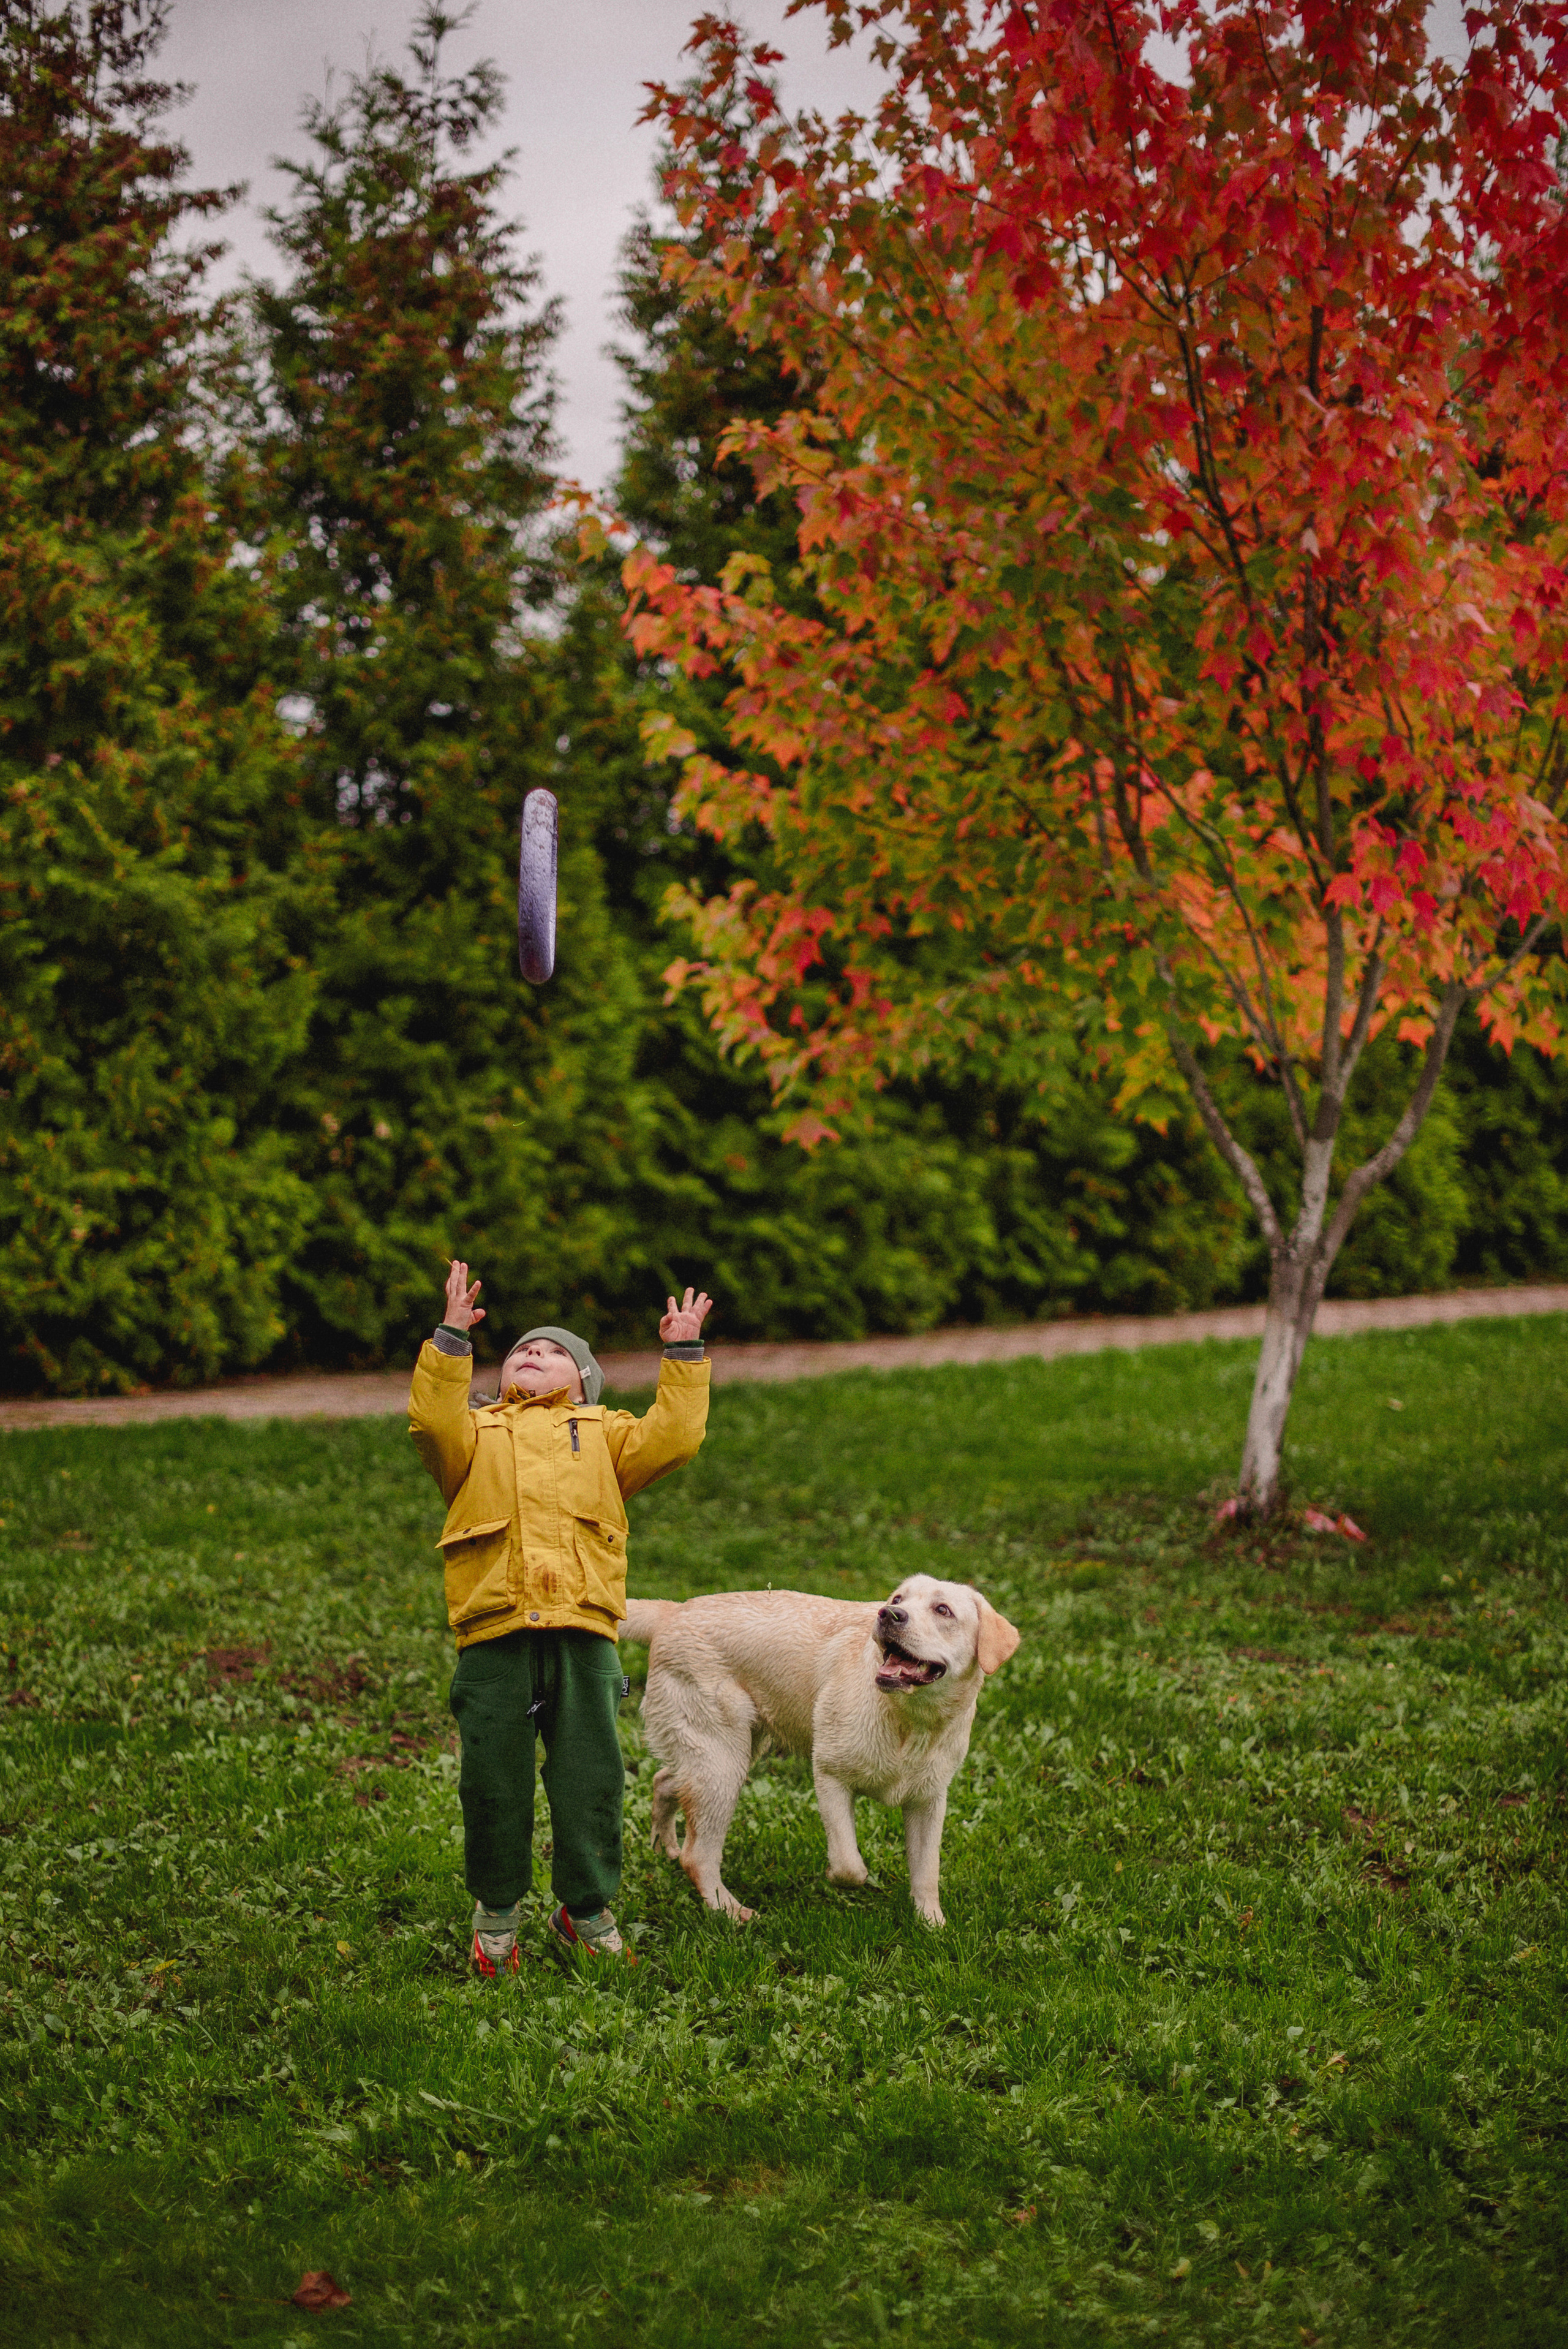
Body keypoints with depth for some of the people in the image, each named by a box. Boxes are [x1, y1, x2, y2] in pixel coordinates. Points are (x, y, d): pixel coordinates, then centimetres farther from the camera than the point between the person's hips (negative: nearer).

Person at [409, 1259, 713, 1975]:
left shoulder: (600, 1434, 24)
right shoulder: (477, 1432, 23)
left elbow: (672, 1438, 10)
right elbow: (432, 1423, 1)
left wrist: (684, 1354, 11)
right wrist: (452, 1340, -2)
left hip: (582, 1631, 1)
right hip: (494, 1636, 0)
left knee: (590, 1777, 1)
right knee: (493, 1780, 0)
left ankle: (585, 1908, 17)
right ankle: (497, 1910, 17)